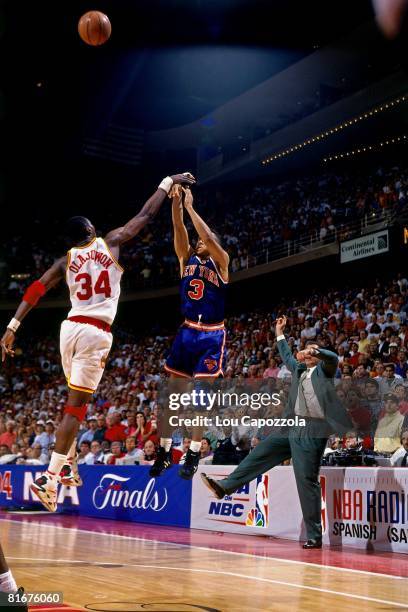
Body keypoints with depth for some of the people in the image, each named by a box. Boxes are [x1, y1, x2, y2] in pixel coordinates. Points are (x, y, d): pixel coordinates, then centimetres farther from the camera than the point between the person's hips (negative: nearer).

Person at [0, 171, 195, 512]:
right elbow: (146, 215, 8)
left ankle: (68, 465, 27)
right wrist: (169, 182, 19)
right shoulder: (111, 243, 4)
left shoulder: (66, 260, 11)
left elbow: (36, 290, 1)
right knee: (76, 406, -7)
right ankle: (49, 478, -12)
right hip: (96, 333, -5)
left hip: (70, 328, 5)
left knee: (76, 400, 24)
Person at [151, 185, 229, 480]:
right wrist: (176, 201, -16)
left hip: (212, 336, -4)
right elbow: (180, 229, -3)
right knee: (172, 392, 4)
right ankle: (165, 451, 13)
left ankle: (194, 454, 3)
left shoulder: (221, 261, 0)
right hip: (187, 332, 5)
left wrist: (190, 206, -16)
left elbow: (209, 237, -18)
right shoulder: (187, 258, 11)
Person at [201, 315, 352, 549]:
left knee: (307, 480, -7)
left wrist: (314, 351, -37)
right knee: (260, 454, 9)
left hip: (312, 431, -7)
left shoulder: (324, 370, 3)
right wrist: (280, 333, 41)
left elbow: (333, 358, -18)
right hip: (292, 427, 7)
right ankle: (225, 487, 19)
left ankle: (314, 536, -1)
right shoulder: (299, 369, 22)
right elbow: (287, 357, 39)